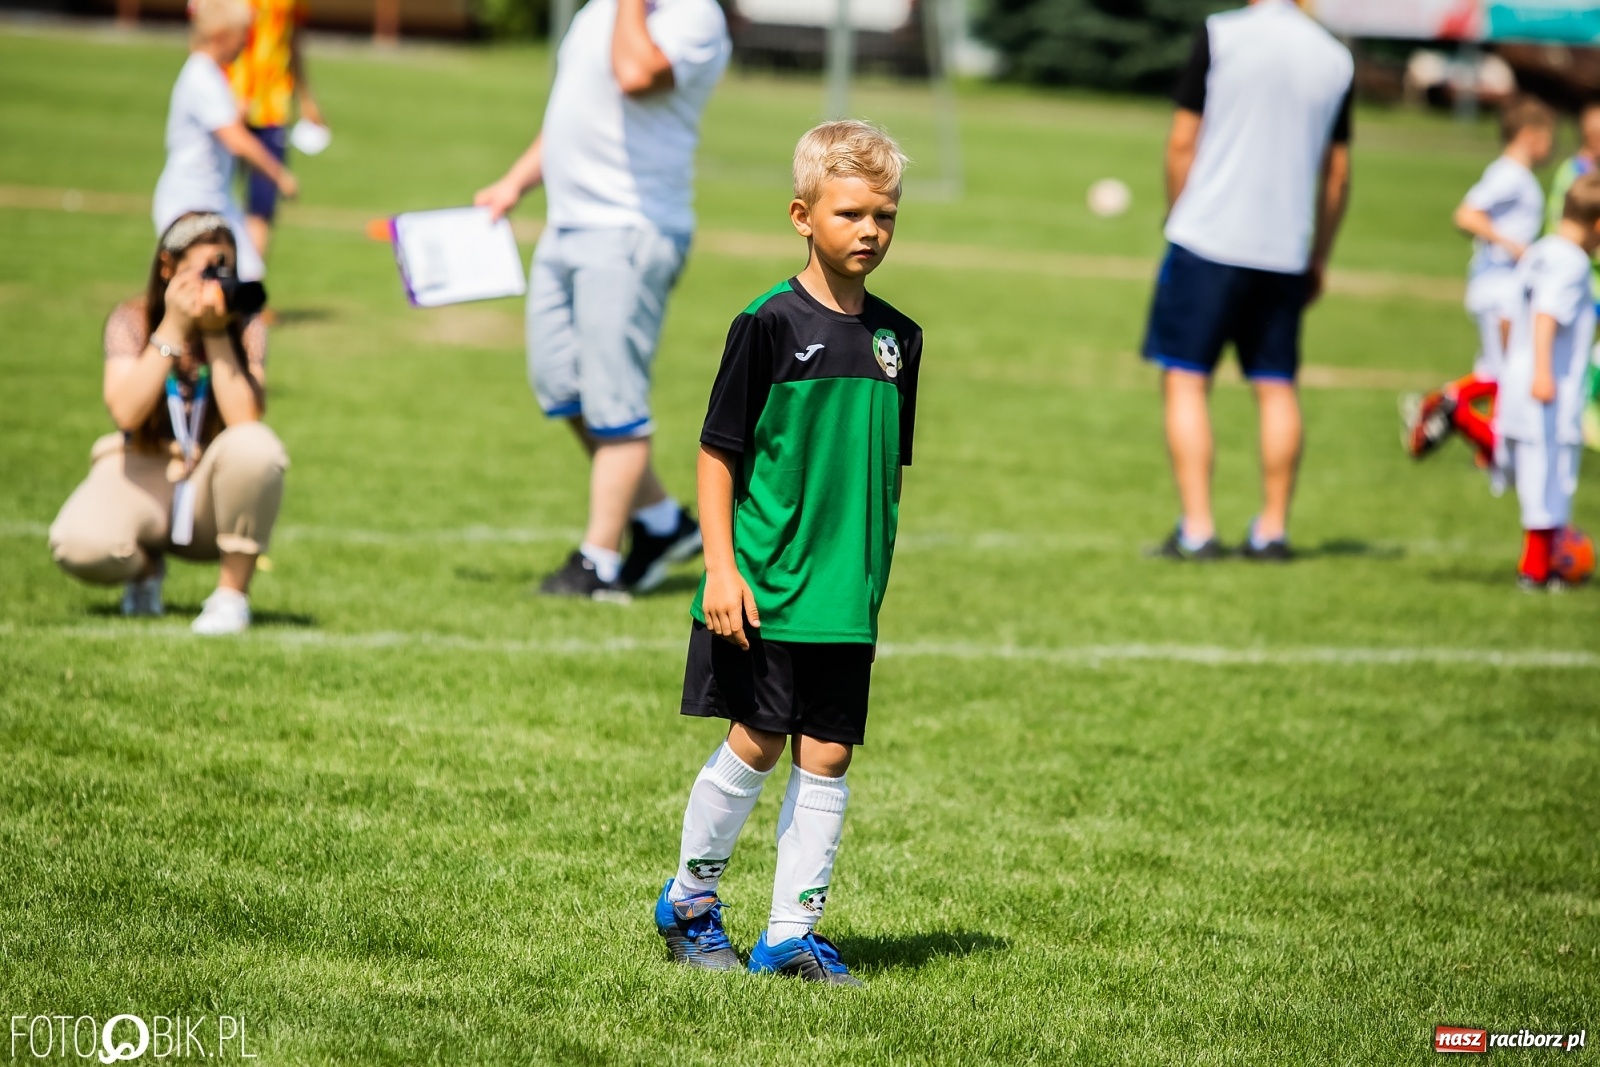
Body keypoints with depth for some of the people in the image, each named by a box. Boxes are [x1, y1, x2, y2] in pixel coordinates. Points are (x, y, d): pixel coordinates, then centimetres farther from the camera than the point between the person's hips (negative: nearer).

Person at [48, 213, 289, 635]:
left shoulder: (245, 328, -7)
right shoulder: (132, 320, -8)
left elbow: (245, 421, -22)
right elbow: (126, 412, -24)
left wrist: (216, 332, -24)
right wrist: (173, 327, -25)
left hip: (214, 488, 0)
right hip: (143, 477, 0)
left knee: (254, 447, -36)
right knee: (79, 547, -33)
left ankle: (233, 591, -16)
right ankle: (146, 566, 8)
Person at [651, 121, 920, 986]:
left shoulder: (898, 338, 8)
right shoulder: (772, 322, -8)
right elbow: (718, 452, -7)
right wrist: (721, 567, -13)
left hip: (848, 592, 5)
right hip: (766, 585, -5)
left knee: (828, 754, 4)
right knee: (758, 742, -1)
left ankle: (791, 932, 11)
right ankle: (690, 899, 19)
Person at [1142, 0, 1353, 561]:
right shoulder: (1336, 59, 6)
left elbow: (1182, 143, -3)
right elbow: (1338, 174, 12)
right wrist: (1318, 260, 21)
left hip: (1207, 240, -3)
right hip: (1284, 252, 4)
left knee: (1185, 379, 2)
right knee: (1277, 387, 10)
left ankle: (1197, 529, -5)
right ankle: (1272, 530, 12)